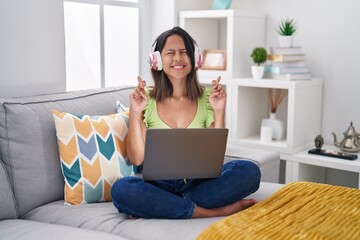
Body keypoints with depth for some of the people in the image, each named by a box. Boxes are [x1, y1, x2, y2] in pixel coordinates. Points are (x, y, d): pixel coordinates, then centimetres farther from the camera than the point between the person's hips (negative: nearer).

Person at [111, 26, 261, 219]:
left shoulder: (207, 97, 5)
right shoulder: (146, 99, 2)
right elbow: (136, 159, -3)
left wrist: (219, 112, -8)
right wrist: (136, 113, -12)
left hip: (198, 182, 2)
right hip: (158, 184, -1)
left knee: (249, 170, -25)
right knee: (121, 189, -33)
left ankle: (152, 207, -22)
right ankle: (215, 212, -25)